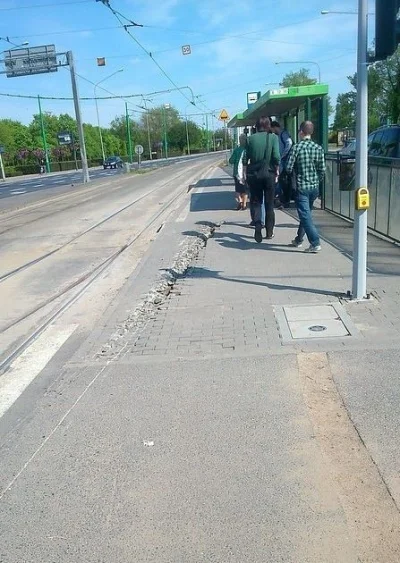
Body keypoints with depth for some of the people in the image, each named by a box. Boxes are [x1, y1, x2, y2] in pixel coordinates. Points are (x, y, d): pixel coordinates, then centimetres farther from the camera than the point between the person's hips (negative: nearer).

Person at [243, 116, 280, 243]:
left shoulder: (251, 138, 1)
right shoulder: (273, 137, -3)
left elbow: (246, 158, 3)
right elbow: (276, 157, -11)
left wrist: (245, 173, 12)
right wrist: (277, 171, 1)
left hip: (253, 174, 1)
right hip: (269, 173, -1)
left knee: (255, 202, 10)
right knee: (269, 203, 11)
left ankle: (258, 225, -15)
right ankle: (269, 232, 16)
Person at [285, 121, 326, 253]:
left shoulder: (297, 147, -11)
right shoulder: (318, 148, 1)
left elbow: (289, 168, -11)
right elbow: (322, 170, 2)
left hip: (302, 187, -5)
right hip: (315, 187, 5)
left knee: (305, 216, -4)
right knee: (305, 214, 19)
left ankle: (315, 243, -11)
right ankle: (298, 239, 31)